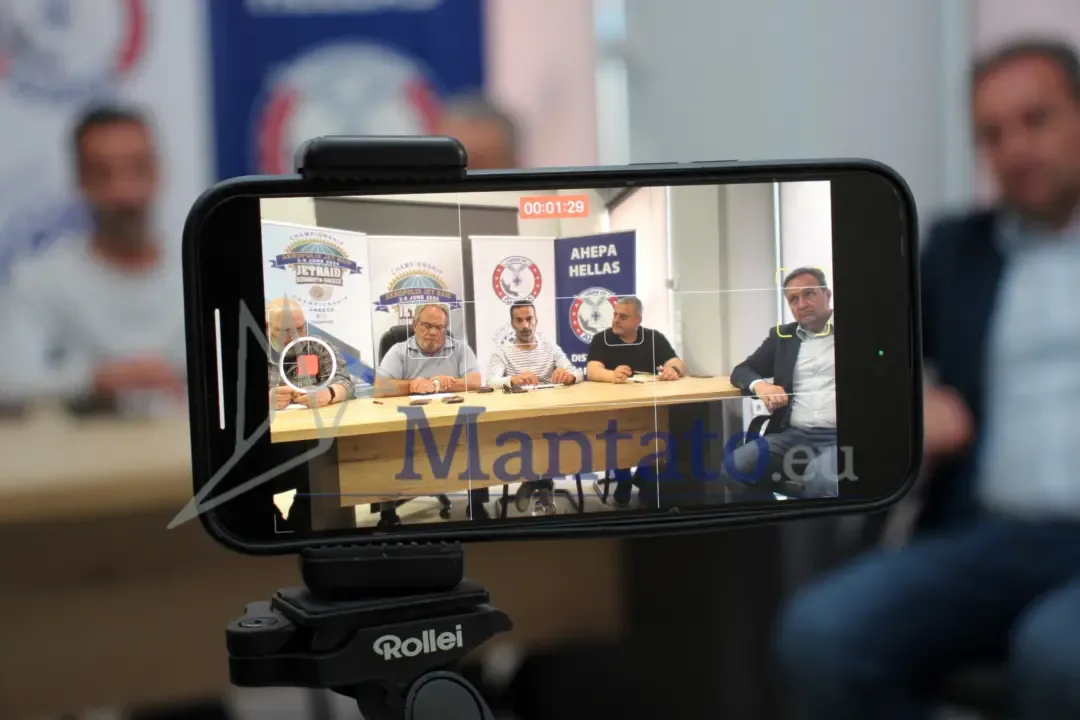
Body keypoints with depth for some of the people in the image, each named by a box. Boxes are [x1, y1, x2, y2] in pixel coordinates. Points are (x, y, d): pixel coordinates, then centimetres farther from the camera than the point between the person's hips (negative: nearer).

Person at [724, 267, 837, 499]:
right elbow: (741, 371, 18)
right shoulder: (782, 336, 21)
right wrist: (759, 384, -5)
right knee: (734, 467, -21)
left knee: (820, 481, -37)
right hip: (792, 434, 5)